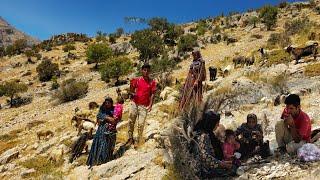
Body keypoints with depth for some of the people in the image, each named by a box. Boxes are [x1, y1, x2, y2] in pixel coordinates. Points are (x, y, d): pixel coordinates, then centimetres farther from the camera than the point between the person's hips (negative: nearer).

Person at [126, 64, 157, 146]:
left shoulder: (152, 82, 0)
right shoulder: (137, 80, 5)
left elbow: (152, 94, -2)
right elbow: (132, 90, 14)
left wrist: (150, 105, -11)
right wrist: (133, 93, -9)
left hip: (144, 106, -2)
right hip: (134, 103, 3)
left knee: (141, 124, -5)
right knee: (131, 121, 5)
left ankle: (138, 141, 5)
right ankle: (130, 138, 17)